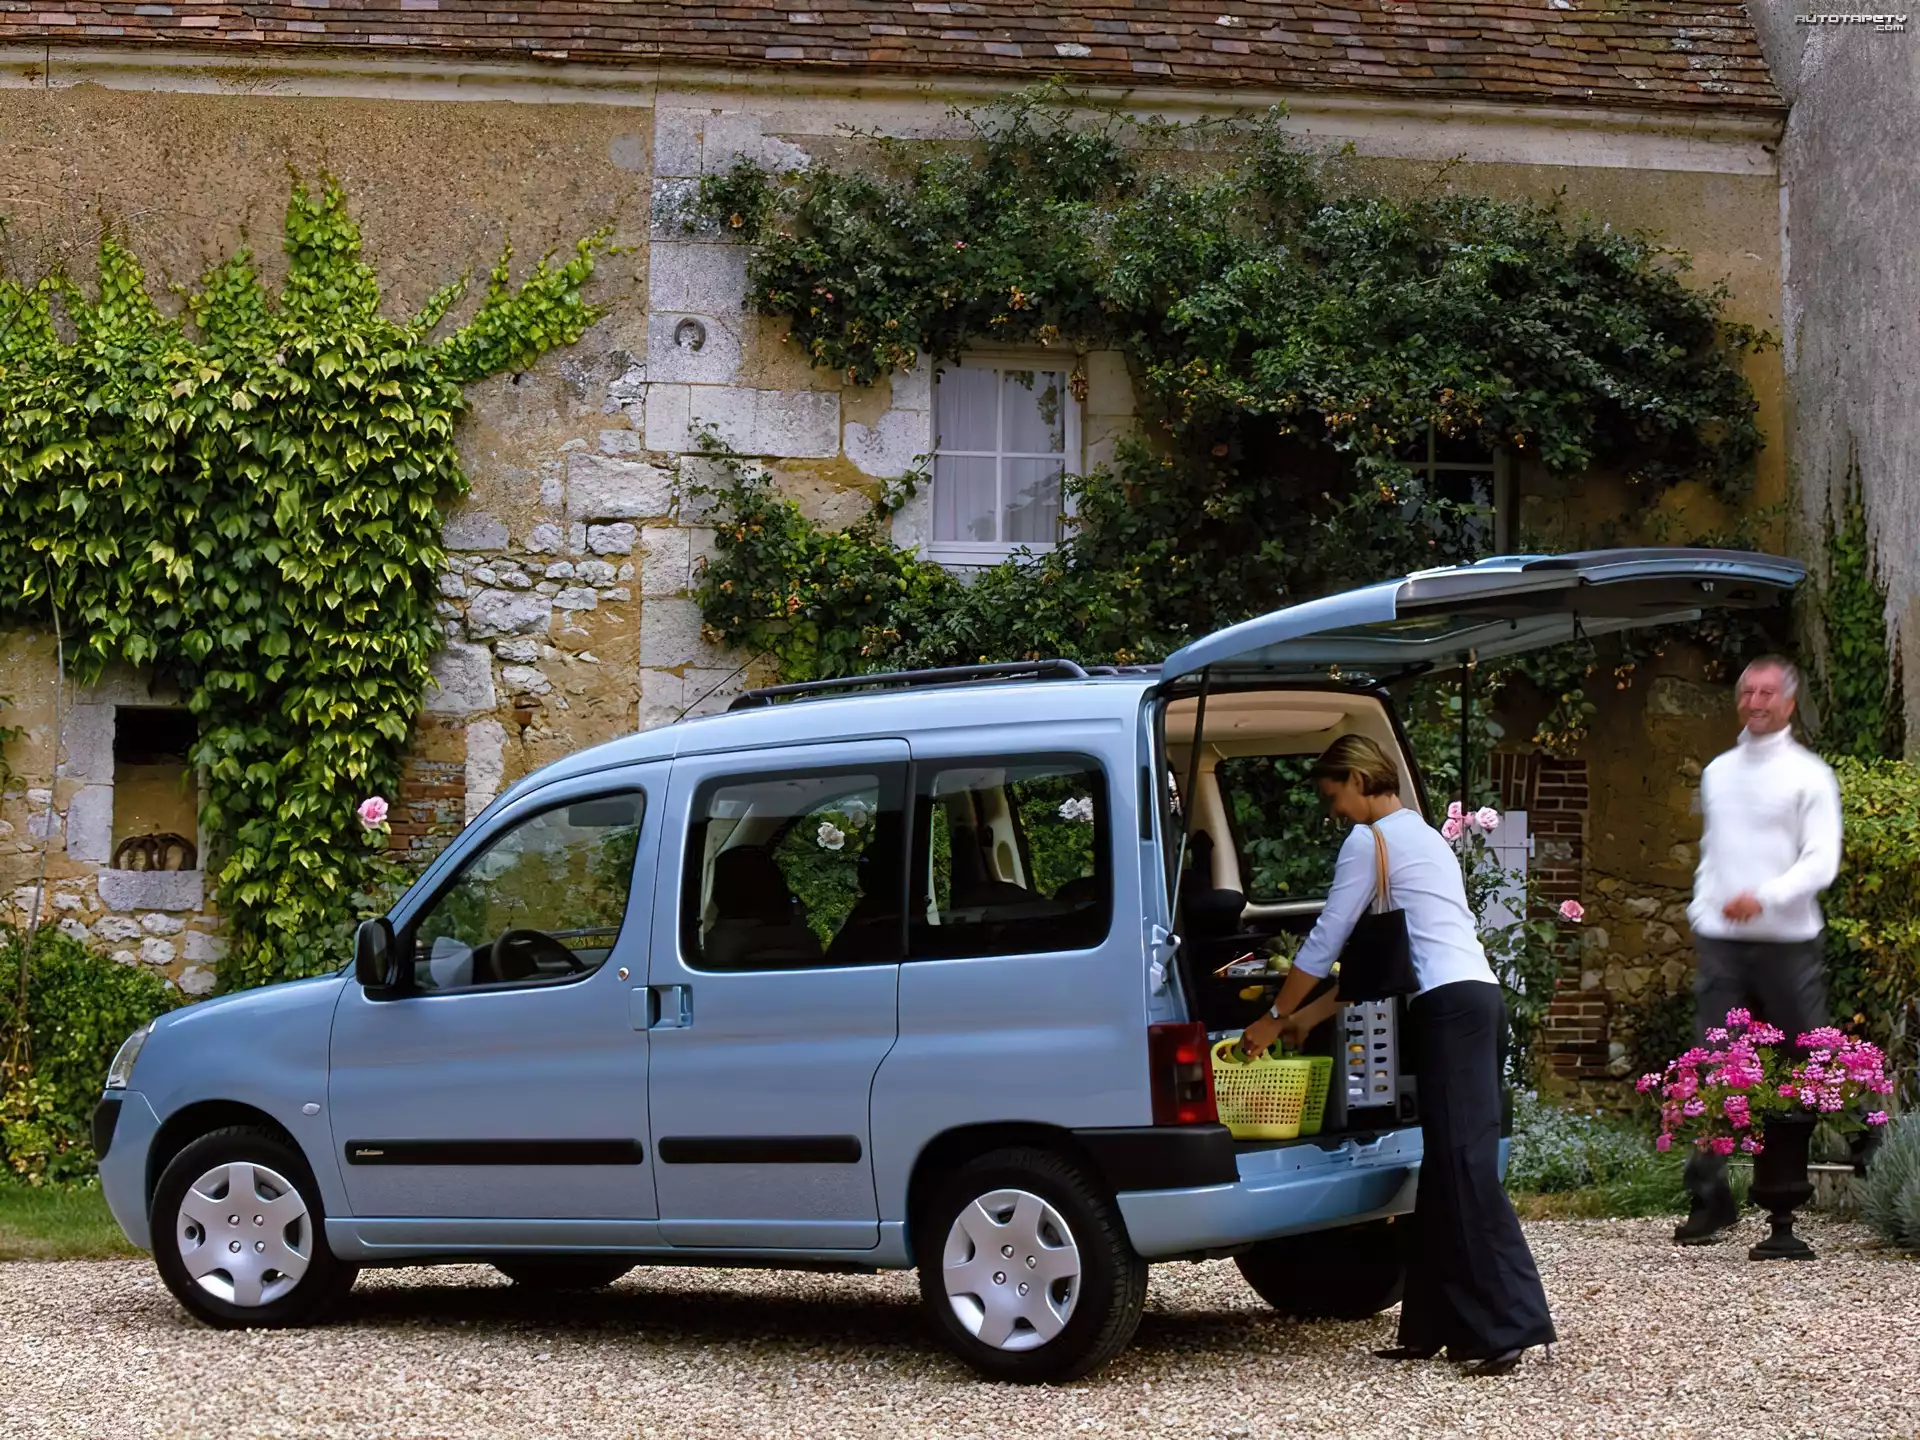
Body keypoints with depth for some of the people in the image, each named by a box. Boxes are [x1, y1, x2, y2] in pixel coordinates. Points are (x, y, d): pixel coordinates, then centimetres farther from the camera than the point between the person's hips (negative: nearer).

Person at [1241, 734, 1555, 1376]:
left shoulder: (1371, 840, -2)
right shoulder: (1421, 835, 27)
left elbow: (1327, 939, -1)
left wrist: (1275, 1017, 9)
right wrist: (1312, 1014, 28)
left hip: (1451, 1006, -10)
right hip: (1475, 1000, 10)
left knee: (1465, 1164, -13)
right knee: (1448, 1166, 7)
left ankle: (1513, 1322, -18)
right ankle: (1436, 1327, 7)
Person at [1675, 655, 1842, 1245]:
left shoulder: (1809, 775, -2)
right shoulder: (1717, 773, 14)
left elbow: (1822, 862, -10)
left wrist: (1765, 897, -23)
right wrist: (1701, 908, 11)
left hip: (1788, 941, -3)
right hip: (1721, 941, 3)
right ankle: (1708, 1197, -3)